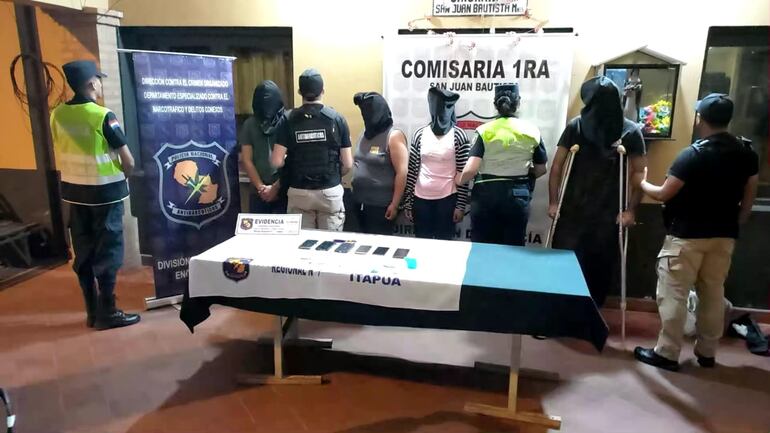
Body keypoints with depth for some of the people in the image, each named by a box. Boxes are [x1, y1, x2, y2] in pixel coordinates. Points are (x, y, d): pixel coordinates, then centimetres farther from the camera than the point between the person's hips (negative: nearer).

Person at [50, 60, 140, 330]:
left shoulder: (57, 114, 2)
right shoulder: (103, 116, -16)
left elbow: (63, 156, 11)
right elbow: (128, 163, -15)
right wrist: (121, 176, 5)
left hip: (74, 192, 6)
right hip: (105, 193, -6)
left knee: (83, 253, 12)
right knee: (108, 254, 3)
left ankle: (92, 312, 22)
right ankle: (107, 314, 10)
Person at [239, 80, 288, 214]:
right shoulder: (250, 124, 5)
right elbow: (246, 160, 4)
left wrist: (276, 187, -7)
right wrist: (261, 187, -5)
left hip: (283, 190, -3)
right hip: (258, 192, 3)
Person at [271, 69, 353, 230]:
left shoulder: (289, 120, -4)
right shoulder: (337, 119, -4)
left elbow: (277, 162, -9)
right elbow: (348, 164, -4)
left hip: (299, 192, 1)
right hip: (330, 191, -1)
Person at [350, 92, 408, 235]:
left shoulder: (394, 136, -12)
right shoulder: (366, 133, 10)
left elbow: (402, 172, -16)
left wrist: (394, 204, -18)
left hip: (381, 205, -7)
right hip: (360, 201, 7)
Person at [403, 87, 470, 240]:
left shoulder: (458, 135, -5)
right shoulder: (420, 134, 2)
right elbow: (412, 170, 5)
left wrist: (461, 205, -7)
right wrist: (407, 201, 3)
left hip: (447, 199, -2)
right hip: (421, 199, 2)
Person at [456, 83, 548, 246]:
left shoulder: (485, 131, -7)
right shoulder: (531, 131, -1)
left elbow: (470, 170, -15)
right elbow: (540, 170, 9)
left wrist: (459, 181, 5)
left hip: (486, 194, -1)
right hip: (517, 195, 1)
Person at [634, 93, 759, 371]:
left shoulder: (693, 154, -17)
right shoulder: (747, 153, 3)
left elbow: (663, 194, -13)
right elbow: (749, 199, 9)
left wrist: (642, 183, 6)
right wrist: (733, 226, 20)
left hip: (687, 236, -6)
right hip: (724, 236, 7)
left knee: (673, 294, 2)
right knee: (713, 293, 15)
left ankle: (667, 353, 8)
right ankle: (707, 352, 26)